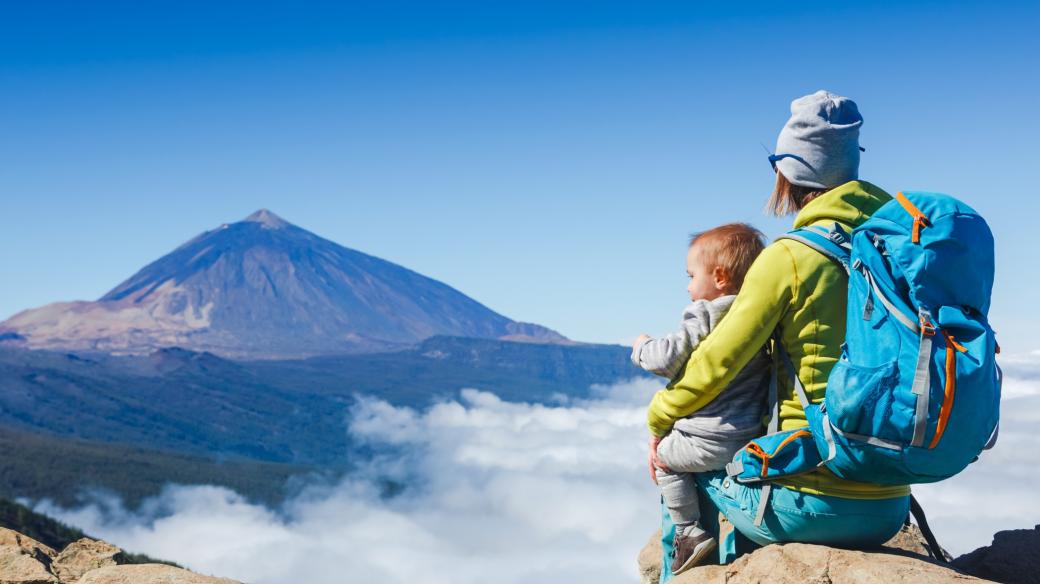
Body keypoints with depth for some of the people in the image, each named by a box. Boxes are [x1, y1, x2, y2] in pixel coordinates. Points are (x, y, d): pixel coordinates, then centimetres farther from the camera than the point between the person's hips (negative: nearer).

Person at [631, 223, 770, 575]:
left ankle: (690, 532, 11)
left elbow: (668, 360, -15)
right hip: (755, 437, 7)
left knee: (664, 455, 15)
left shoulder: (704, 317, -13)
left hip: (712, 441, -7)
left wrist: (642, 348, 4)